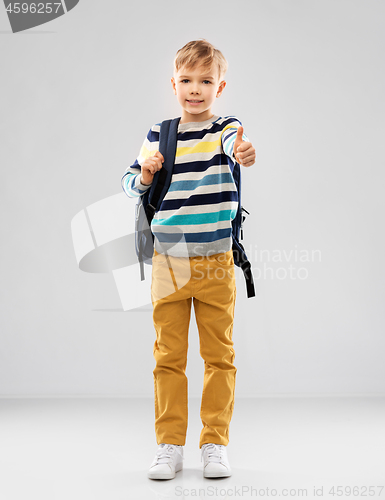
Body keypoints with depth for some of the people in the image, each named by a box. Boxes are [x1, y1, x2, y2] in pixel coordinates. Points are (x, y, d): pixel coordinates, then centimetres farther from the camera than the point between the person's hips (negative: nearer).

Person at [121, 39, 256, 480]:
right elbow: (130, 184, 9)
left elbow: (234, 143, -28)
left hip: (216, 263, -2)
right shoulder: (158, 134, 5)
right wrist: (144, 175, -14)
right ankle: (169, 445, 18)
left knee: (219, 355, 6)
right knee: (169, 356, 7)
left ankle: (215, 443, 19)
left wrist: (243, 153, -52)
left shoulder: (225, 129, -4)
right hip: (169, 261, 2)